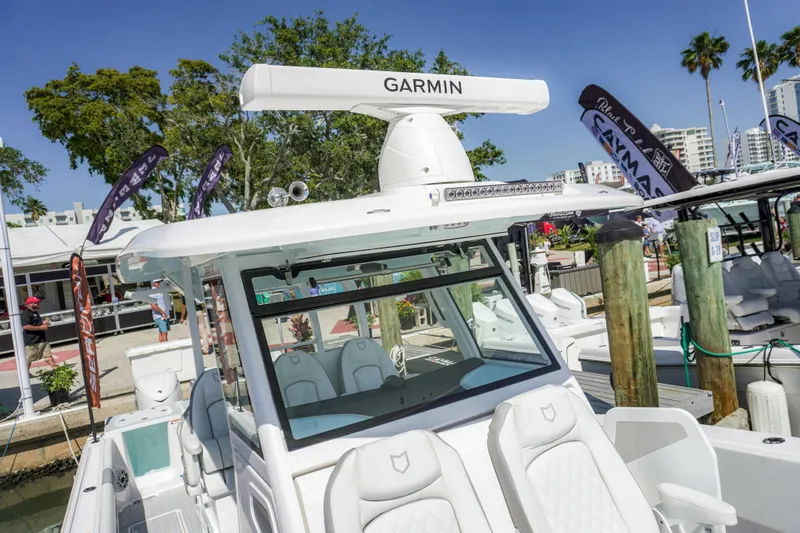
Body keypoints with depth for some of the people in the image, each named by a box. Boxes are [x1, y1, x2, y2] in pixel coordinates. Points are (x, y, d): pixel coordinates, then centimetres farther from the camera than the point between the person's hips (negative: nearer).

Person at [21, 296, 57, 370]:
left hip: (42, 339, 9)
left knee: (48, 355, 6)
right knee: (28, 359, 0)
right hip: (32, 341, -9)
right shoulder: (26, 314, -13)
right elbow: (26, 326, -25)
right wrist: (40, 327, -22)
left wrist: (43, 323, 12)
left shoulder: (35, 312, 18)